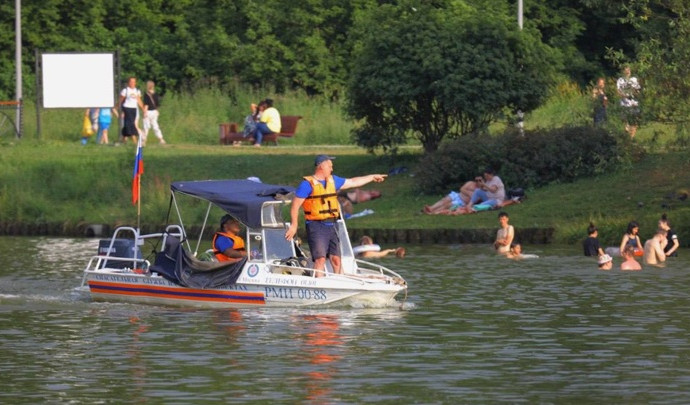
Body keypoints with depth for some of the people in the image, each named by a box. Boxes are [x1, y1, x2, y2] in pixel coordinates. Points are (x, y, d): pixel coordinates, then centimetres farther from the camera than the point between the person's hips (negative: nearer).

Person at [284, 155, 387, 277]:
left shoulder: (333, 180, 16)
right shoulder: (307, 184, -6)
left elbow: (353, 182, 29)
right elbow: (295, 205, -7)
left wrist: (372, 177, 35)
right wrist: (293, 225, -12)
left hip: (331, 226, 7)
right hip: (316, 226, -7)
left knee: (336, 259, 5)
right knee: (320, 259, -14)